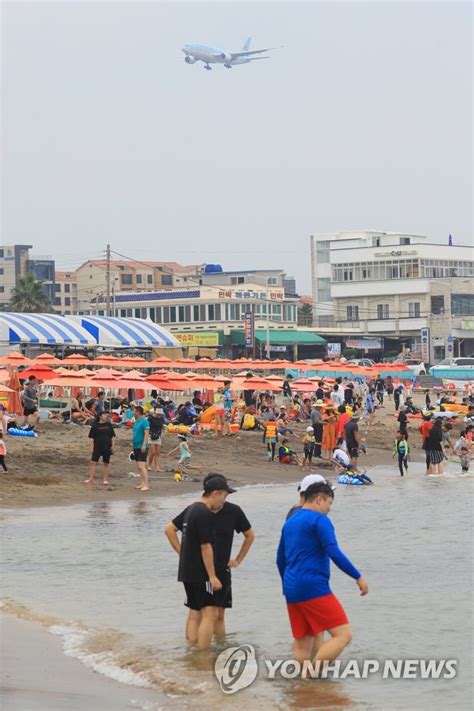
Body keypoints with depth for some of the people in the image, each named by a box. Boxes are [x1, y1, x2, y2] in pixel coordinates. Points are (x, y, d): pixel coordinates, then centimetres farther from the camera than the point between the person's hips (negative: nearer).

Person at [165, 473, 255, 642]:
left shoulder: (233, 511, -1)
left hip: (222, 571, 3)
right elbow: (170, 529, 4)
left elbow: (250, 535, 15)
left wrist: (238, 560, 10)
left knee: (219, 615, 9)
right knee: (195, 614, -7)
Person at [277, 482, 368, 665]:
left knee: (302, 644, 13)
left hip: (292, 591, 9)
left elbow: (280, 559, 26)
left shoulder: (290, 522, 19)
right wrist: (358, 577, -9)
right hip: (313, 588, -9)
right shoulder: (319, 520, -6)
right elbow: (334, 554, -15)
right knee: (343, 635, -9)